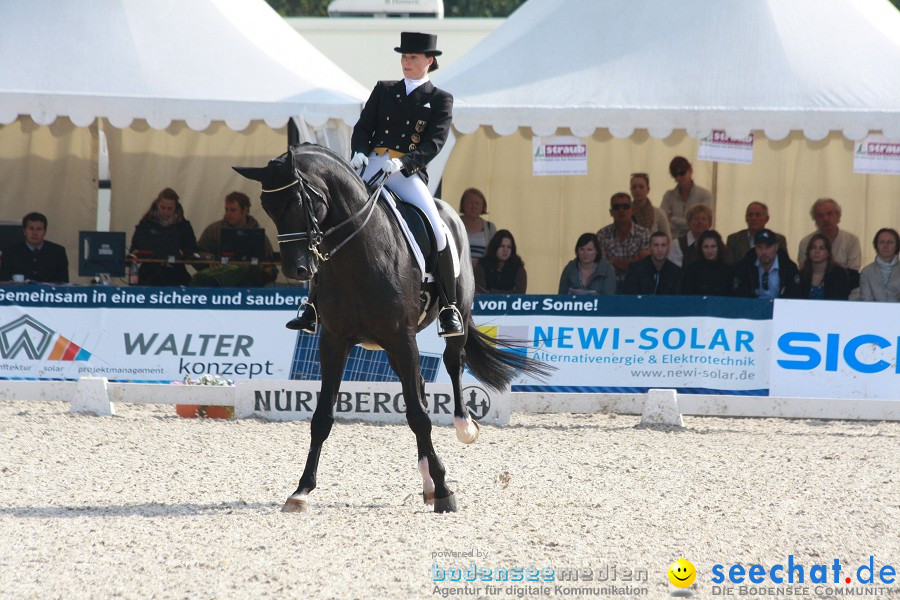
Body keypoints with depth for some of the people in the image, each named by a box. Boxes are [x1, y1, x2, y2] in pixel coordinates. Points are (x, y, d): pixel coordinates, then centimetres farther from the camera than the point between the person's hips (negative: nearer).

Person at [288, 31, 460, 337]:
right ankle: (312, 305, -3)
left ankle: (449, 310, -9)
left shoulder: (441, 100, 8)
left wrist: (403, 162, -21)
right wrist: (358, 152, -11)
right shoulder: (383, 90, 17)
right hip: (371, 169, 3)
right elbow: (363, 127, 12)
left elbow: (435, 142, -4)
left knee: (436, 231, -21)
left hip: (409, 174, -3)